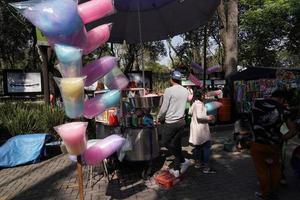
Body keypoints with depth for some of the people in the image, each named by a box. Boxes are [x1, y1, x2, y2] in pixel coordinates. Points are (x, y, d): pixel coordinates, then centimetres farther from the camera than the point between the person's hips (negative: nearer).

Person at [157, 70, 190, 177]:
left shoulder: (169, 90, -14)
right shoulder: (185, 91, 6)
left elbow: (164, 108, -12)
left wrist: (159, 118, 6)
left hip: (171, 122, -6)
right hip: (181, 121, 7)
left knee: (165, 142, 10)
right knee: (177, 144, 13)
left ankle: (183, 160, 5)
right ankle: (176, 170, 21)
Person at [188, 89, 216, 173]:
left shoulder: (194, 103, 8)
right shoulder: (199, 104, -18)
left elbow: (190, 112, 20)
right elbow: (199, 116, -27)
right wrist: (208, 117, -16)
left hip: (195, 127, 10)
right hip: (201, 128, -10)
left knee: (197, 145, 19)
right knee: (207, 147, -3)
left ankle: (197, 162, 32)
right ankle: (206, 167, -1)